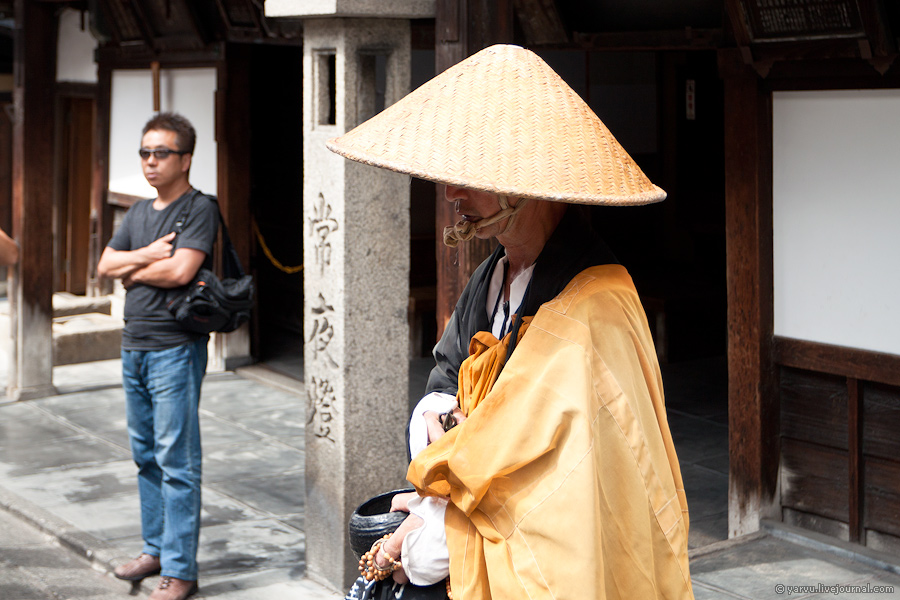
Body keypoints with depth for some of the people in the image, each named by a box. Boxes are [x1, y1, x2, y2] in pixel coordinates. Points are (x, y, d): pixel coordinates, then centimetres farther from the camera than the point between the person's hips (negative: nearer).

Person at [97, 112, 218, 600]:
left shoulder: (200, 208, -8)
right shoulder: (139, 213, 16)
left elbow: (180, 270, -20)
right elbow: (105, 265, 9)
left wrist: (134, 272, -3)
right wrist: (147, 255, -8)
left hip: (175, 346, -8)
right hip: (134, 345, 8)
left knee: (176, 460, -6)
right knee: (145, 454, 15)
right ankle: (155, 549, 26)